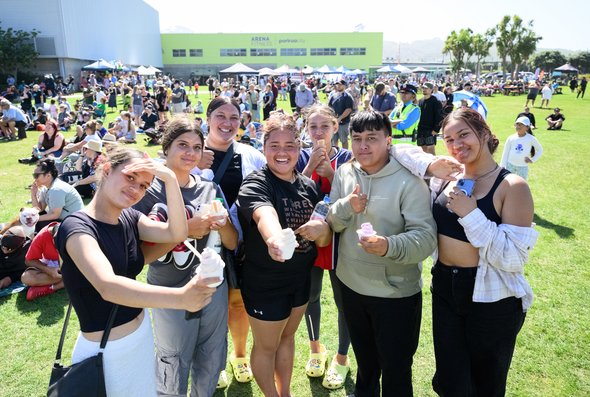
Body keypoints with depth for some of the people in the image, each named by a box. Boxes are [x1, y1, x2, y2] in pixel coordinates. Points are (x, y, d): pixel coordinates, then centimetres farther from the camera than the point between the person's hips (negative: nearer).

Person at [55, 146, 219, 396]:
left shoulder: (130, 218, 0)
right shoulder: (77, 227, -22)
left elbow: (176, 234, -14)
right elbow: (108, 287, -39)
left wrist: (170, 179, -21)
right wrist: (180, 297, -51)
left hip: (144, 335, 7)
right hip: (105, 352, -6)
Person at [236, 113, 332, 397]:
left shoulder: (308, 186, -2)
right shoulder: (255, 184, -20)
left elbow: (325, 241, 1)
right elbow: (264, 215, -43)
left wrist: (322, 229, -23)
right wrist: (274, 238, -66)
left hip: (301, 279, 6)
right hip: (264, 284, -6)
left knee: (287, 337, 25)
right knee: (267, 346, 14)